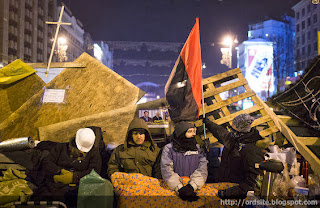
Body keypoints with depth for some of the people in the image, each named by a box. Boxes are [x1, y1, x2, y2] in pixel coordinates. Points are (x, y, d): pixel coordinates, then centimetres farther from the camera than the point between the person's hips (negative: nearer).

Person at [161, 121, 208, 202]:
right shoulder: (168, 149, 6)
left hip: (194, 187, 1)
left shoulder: (198, 149, 13)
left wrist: (192, 186, -16)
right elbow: (166, 171, -5)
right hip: (174, 188, -1)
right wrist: (180, 188, -18)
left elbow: (202, 169, 1)